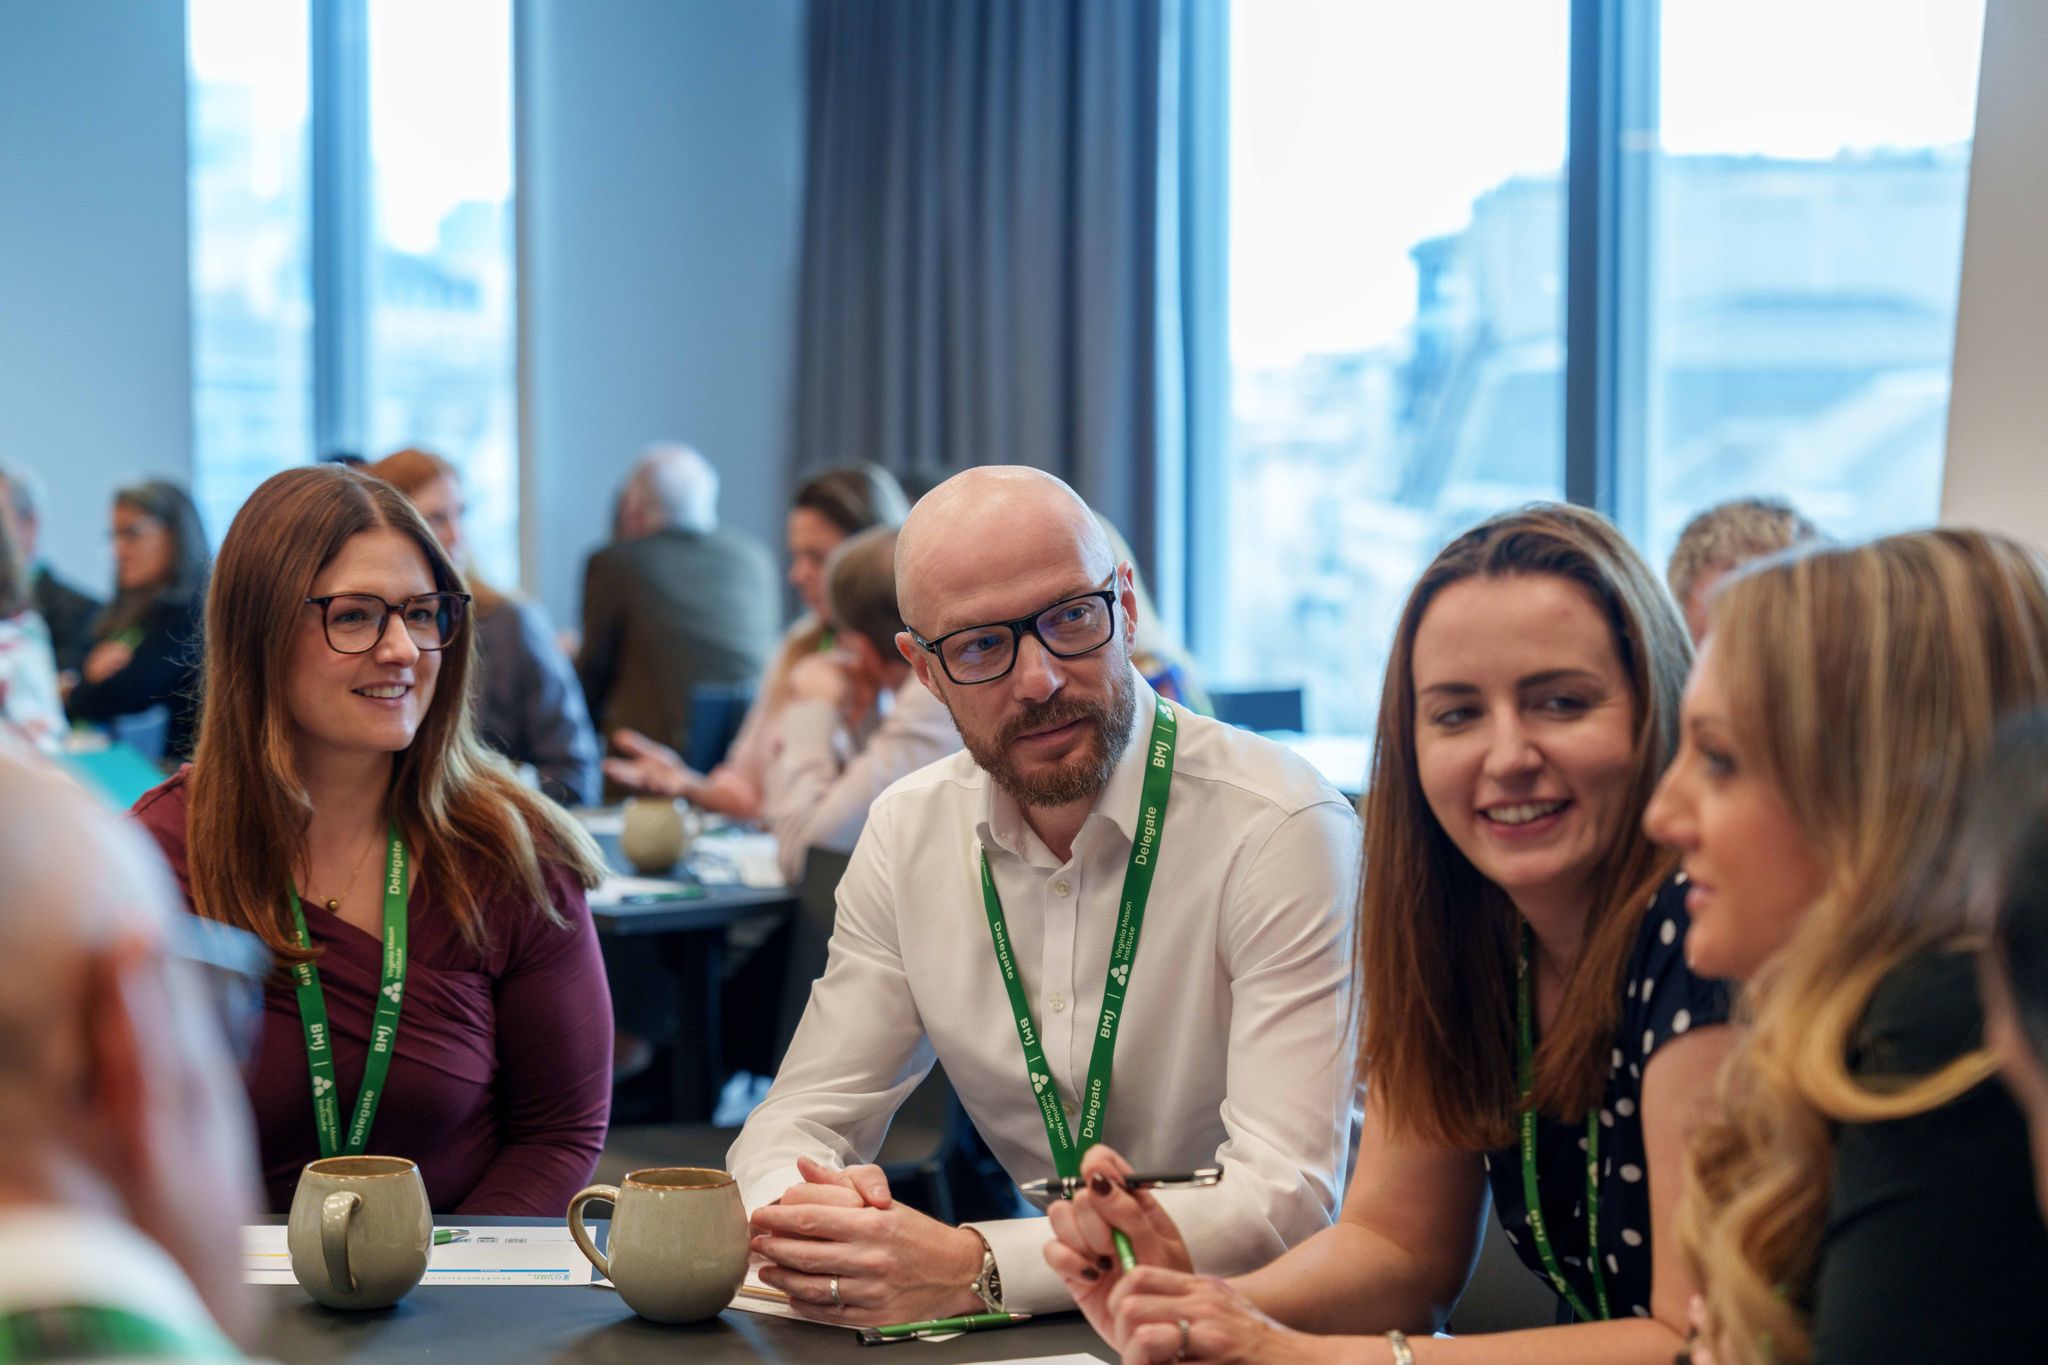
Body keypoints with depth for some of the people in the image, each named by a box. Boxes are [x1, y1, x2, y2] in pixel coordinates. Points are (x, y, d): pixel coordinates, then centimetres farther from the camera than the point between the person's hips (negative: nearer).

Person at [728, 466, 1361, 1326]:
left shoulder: (1282, 828, -16)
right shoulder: (910, 831, 3)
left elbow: (1286, 1199, -23)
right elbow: (800, 1119, 5)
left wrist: (975, 1269, -32)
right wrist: (799, 1216, -20)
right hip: (1029, 1331, 4)